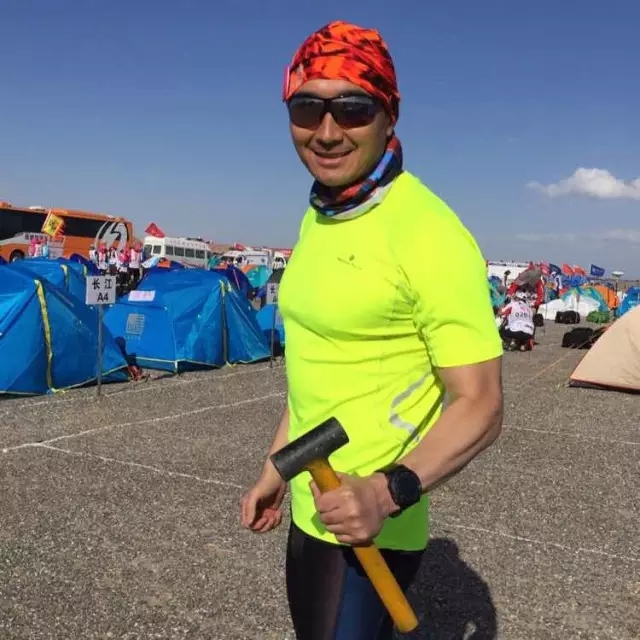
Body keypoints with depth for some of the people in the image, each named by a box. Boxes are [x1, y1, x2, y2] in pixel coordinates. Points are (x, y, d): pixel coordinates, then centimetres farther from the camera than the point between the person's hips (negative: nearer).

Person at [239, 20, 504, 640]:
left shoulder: (425, 231, -21)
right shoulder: (317, 219, 6)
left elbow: (479, 406, -19)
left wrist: (390, 491, -32)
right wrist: (275, 468, 16)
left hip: (369, 527, -8)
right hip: (308, 511, 8)